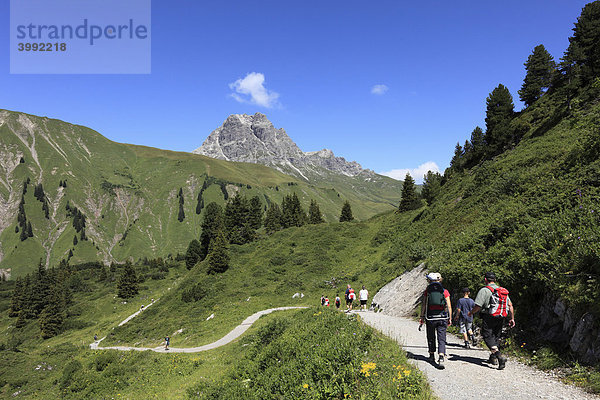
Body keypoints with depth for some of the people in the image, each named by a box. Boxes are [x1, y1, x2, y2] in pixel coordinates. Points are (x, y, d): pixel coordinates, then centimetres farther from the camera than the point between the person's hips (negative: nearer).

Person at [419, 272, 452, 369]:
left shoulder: (427, 291, 1)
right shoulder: (445, 291, 2)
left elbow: (423, 305, -1)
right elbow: (449, 306, 0)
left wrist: (422, 317, 5)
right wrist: (450, 318, 8)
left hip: (430, 317, 0)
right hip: (442, 318, 0)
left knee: (431, 337, 18)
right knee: (441, 339, 0)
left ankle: (432, 356, 28)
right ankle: (441, 358, -16)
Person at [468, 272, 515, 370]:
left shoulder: (484, 290, -9)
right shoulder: (503, 291, 14)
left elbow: (478, 306, -14)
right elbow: (510, 306, 9)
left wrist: (471, 313, 3)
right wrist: (512, 318, 15)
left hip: (489, 318, -7)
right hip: (501, 318, 7)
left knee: (487, 336, -3)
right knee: (496, 337, 19)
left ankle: (499, 355, -23)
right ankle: (493, 358, 28)